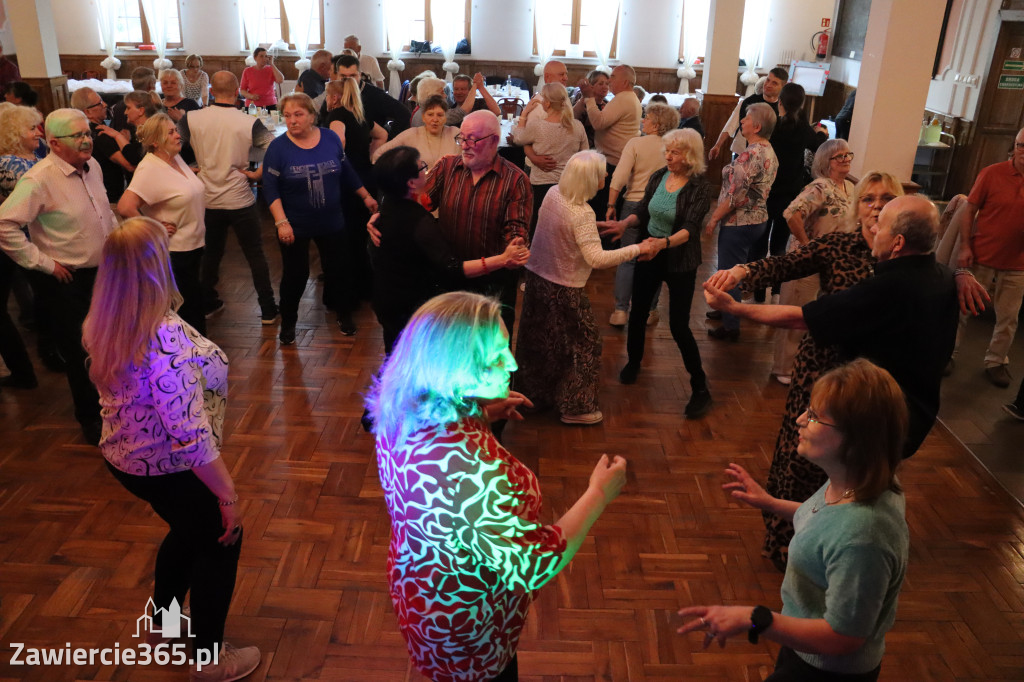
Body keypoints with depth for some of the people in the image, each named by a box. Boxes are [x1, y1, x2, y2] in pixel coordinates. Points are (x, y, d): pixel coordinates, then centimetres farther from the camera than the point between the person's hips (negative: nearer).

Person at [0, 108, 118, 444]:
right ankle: (90, 419, 25)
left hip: (101, 272, 7)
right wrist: (42, 262, -21)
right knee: (80, 353, 6)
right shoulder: (40, 179, -22)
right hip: (65, 281, -7)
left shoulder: (92, 166, 3)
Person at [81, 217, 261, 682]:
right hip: (169, 468, -8)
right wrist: (227, 494, -22)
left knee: (188, 531, 32)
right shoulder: (166, 337, -34)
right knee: (221, 540, 17)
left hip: (123, 457, 8)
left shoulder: (101, 325, -7)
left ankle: (161, 625, 54)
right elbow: (190, 434, -32)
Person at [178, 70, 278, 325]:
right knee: (255, 254, 10)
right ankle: (268, 309, 15)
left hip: (207, 201, 3)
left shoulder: (191, 120, -5)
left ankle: (208, 304, 31)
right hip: (241, 200, -3)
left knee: (210, 253, 20)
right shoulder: (250, 123, -12)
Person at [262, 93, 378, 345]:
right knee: (295, 275, 7)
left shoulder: (331, 139, -4)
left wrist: (366, 196, 12)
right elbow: (271, 188, -12)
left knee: (336, 270, 14)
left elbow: (347, 172, 9)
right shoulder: (278, 147, -11)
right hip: (295, 227, -2)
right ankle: (288, 323, 27)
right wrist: (281, 222, -20)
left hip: (332, 223, 2)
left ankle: (344, 314, 36)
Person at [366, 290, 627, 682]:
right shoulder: (468, 466, -42)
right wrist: (600, 494, -21)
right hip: (466, 631, -7)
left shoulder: (407, 413, -16)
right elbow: (534, 567, -32)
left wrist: (483, 415, -1)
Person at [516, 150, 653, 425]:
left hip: (537, 276, 8)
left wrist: (595, 227, 12)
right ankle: (576, 407, 17)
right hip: (564, 289, -8)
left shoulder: (553, 194, -3)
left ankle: (533, 391, 39)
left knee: (541, 340, 22)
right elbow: (597, 258, -30)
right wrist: (637, 249, -24)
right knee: (580, 345, 8)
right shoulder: (582, 214, -26)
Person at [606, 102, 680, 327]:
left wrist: (611, 205, -5)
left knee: (628, 260, 7)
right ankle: (649, 311, 20)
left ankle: (621, 311, 4)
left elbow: (619, 178, -13)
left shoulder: (636, 143, -9)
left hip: (634, 205, -2)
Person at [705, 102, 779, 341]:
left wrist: (714, 218, -15)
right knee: (736, 271, 22)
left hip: (739, 221, -10)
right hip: (757, 218, 10)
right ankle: (727, 312, 37)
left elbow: (735, 194, -24)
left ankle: (730, 327, 10)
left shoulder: (751, 154, -22)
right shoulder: (769, 152, 9)